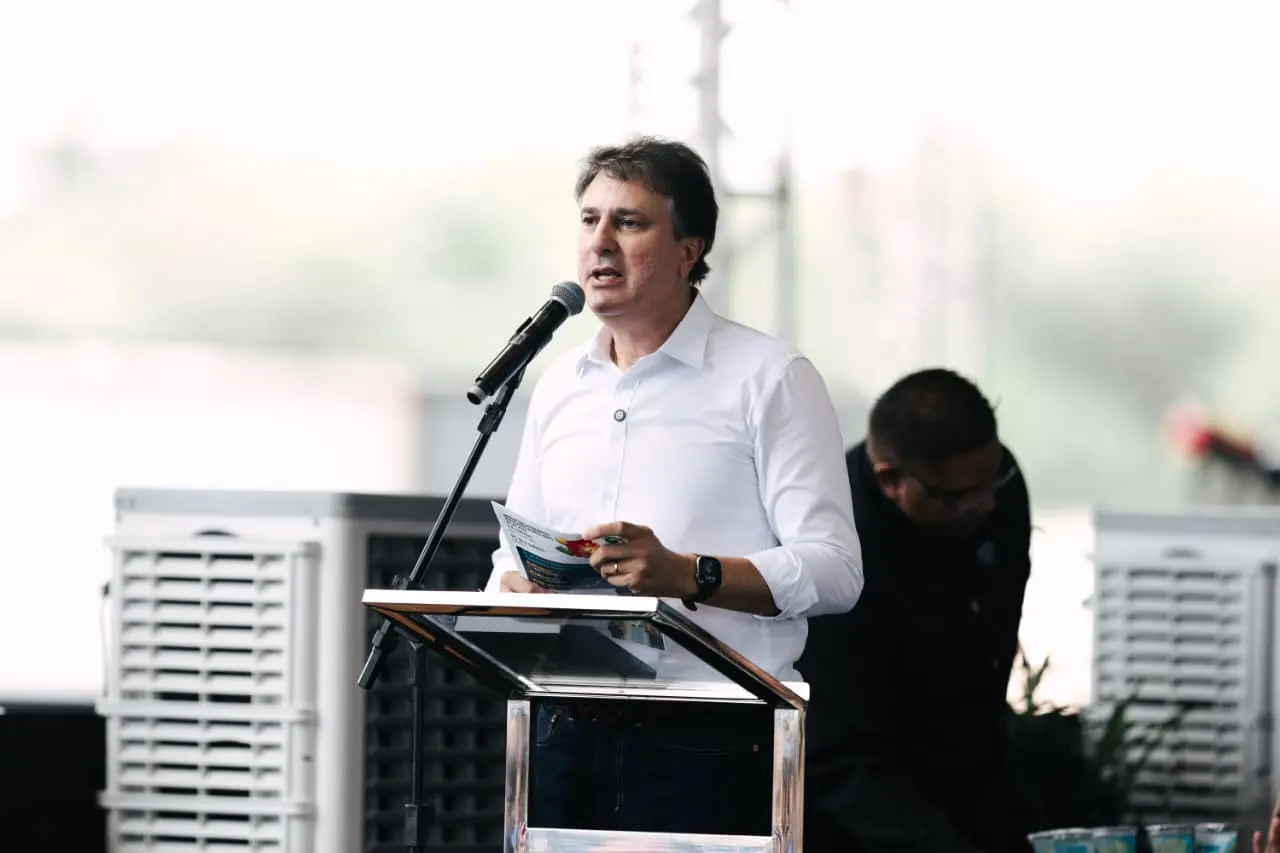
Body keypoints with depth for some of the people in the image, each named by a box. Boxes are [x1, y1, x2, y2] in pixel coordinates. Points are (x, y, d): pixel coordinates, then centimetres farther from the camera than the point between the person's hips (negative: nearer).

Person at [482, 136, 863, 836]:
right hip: (566, 740, 5)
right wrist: (512, 589, 0)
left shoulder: (769, 378, 0)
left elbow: (832, 569, -9)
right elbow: (513, 558, 24)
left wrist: (687, 574, -22)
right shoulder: (559, 386, 19)